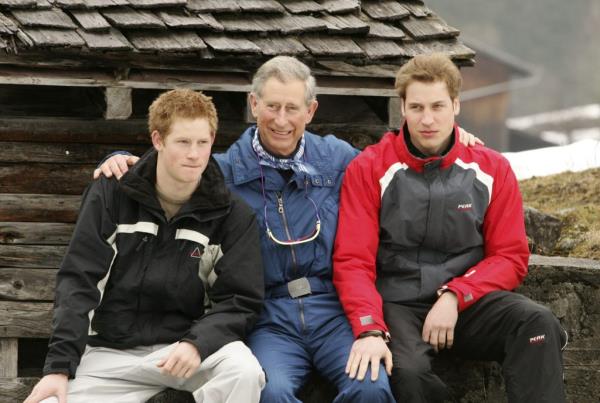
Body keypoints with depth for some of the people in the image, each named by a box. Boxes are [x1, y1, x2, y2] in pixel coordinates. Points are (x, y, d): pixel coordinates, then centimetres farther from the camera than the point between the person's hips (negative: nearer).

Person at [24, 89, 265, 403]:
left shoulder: (232, 215, -1)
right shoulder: (110, 195, 0)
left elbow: (240, 300, -3)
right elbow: (78, 282, -2)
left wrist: (197, 344, -23)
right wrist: (60, 366, -13)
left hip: (184, 345, 0)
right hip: (111, 352, 0)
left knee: (244, 372, -31)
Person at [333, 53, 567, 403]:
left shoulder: (491, 170, 6)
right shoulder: (369, 170, 0)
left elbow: (510, 257, 6)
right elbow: (353, 262, -5)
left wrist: (454, 297, -12)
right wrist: (370, 330, -23)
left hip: (468, 302, 2)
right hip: (398, 304, -2)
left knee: (538, 322, -28)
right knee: (408, 370, -35)